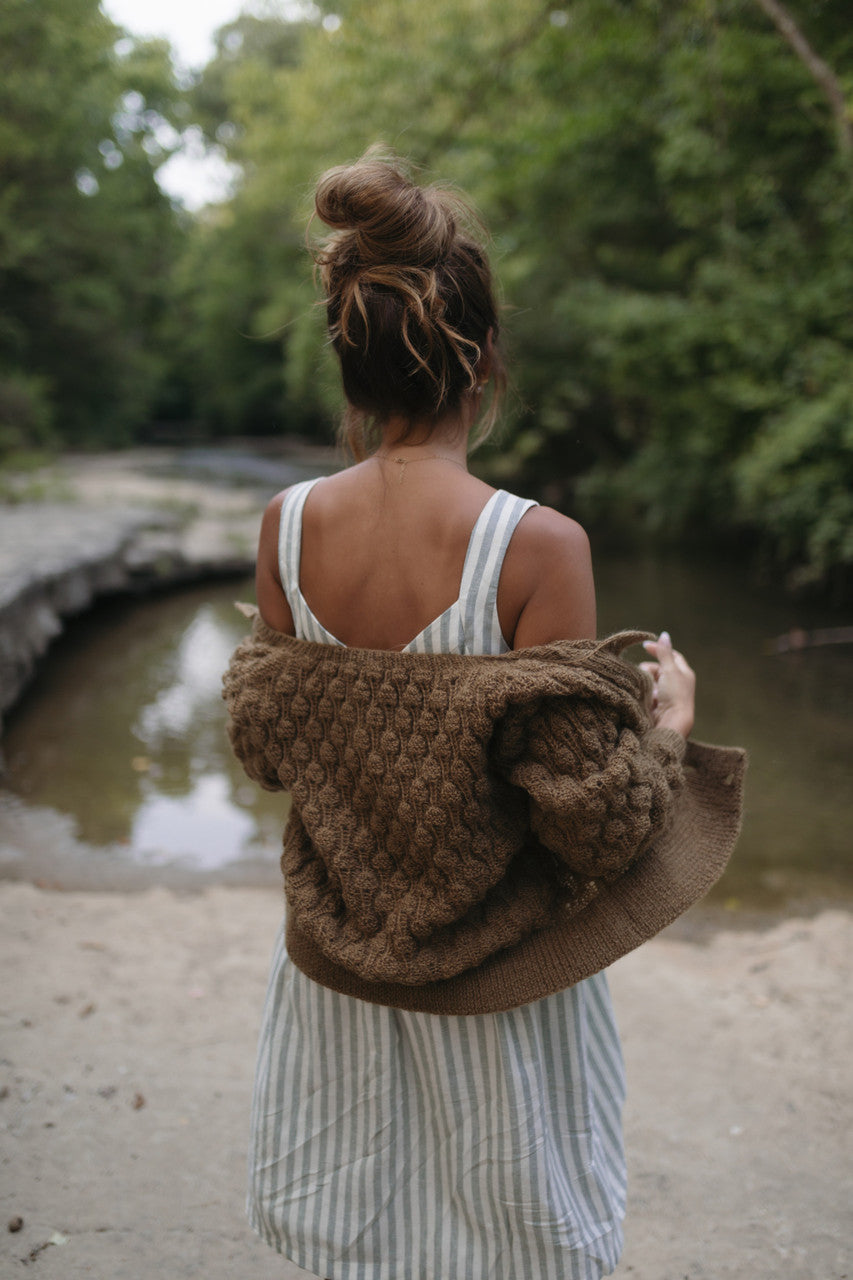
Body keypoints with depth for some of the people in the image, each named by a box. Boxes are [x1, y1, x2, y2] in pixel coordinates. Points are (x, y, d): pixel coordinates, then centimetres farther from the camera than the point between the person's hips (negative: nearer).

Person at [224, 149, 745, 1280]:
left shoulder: (287, 525, -11)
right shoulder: (538, 545, -24)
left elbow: (268, 745, 1)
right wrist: (667, 719, -2)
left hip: (335, 961, 4)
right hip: (493, 984, -3)